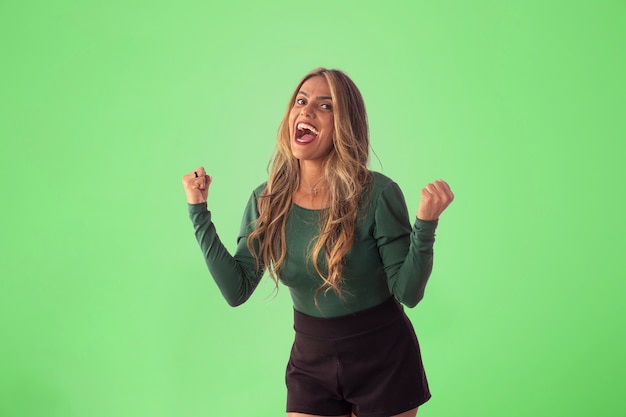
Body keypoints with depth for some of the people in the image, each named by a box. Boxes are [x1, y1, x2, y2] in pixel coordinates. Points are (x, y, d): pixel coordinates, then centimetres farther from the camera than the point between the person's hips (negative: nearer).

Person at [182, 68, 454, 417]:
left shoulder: (377, 194, -17)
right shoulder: (267, 200, -6)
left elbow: (408, 293, -16)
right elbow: (237, 290, -8)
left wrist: (426, 222, -29)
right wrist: (199, 211, -8)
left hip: (383, 359, -2)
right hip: (311, 360, 3)